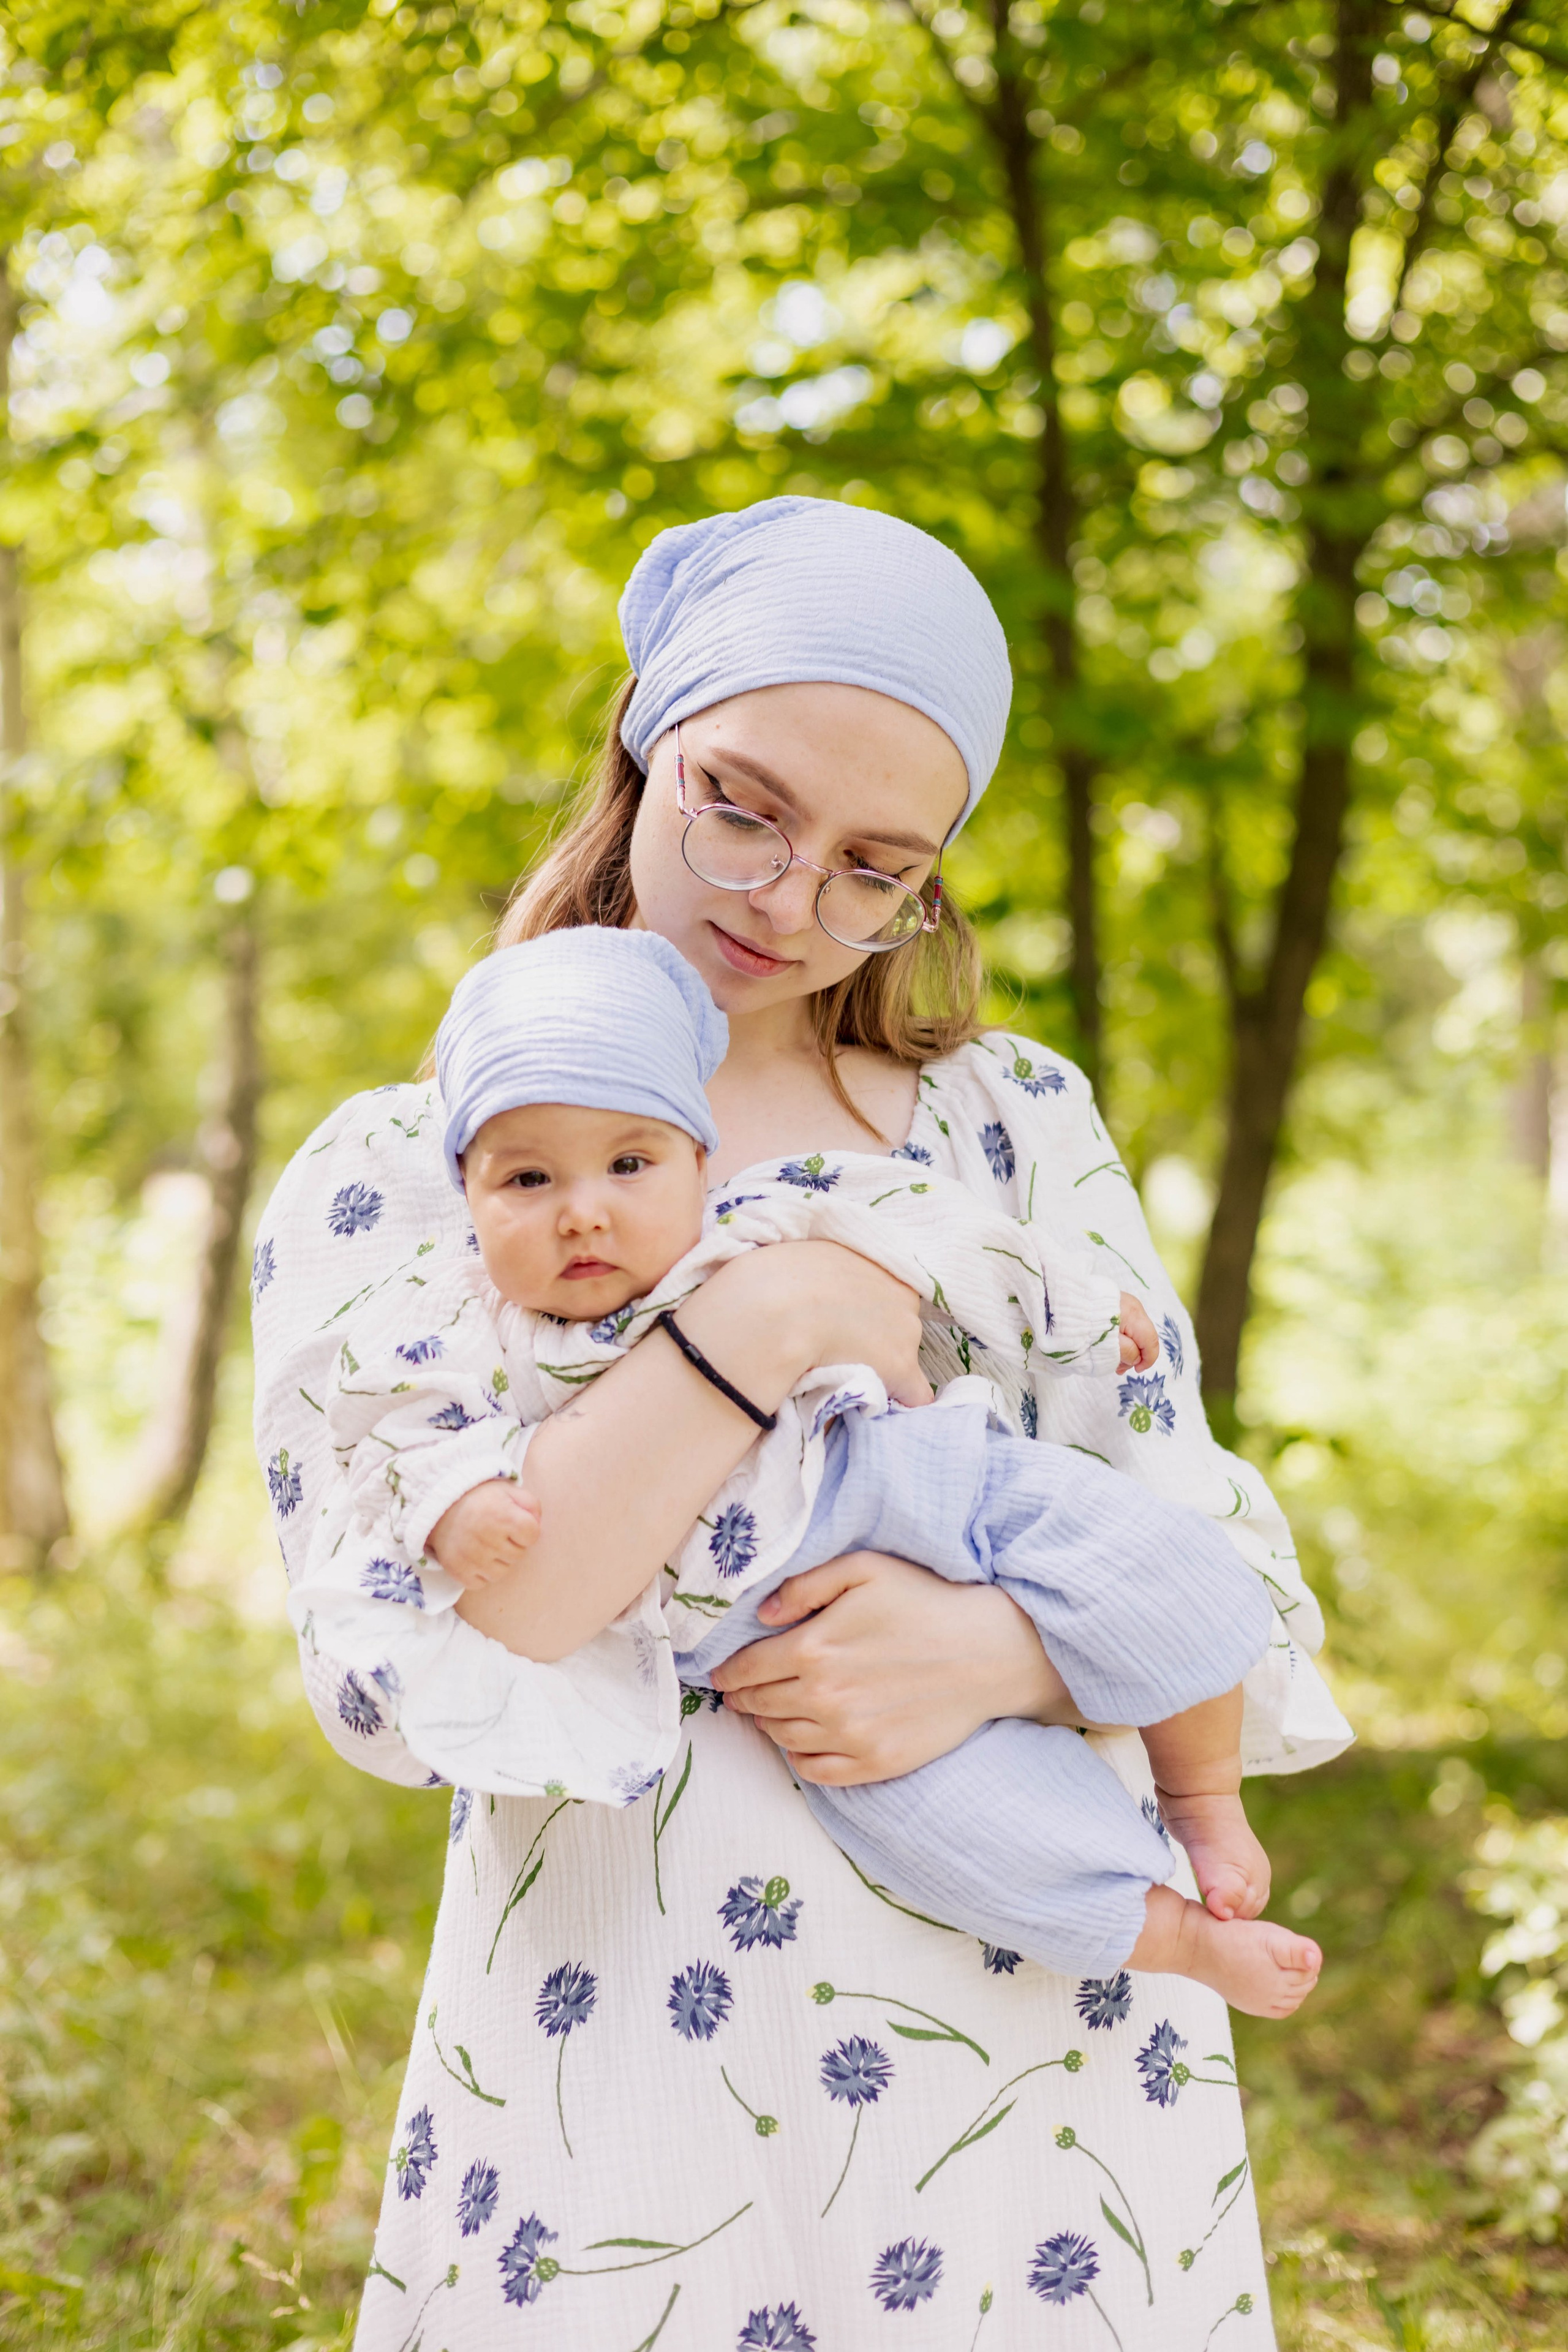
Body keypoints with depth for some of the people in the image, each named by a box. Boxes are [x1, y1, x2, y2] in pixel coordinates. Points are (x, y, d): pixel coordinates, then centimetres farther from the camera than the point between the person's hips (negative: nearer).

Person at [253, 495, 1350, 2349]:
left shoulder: (1015, 1122, 7)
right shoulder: (387, 1182, -1)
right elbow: (395, 1675, -15)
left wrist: (1001, 1648, -17)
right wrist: (759, 1328, -20)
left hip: (1048, 2039, 3)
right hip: (629, 2053, -2)